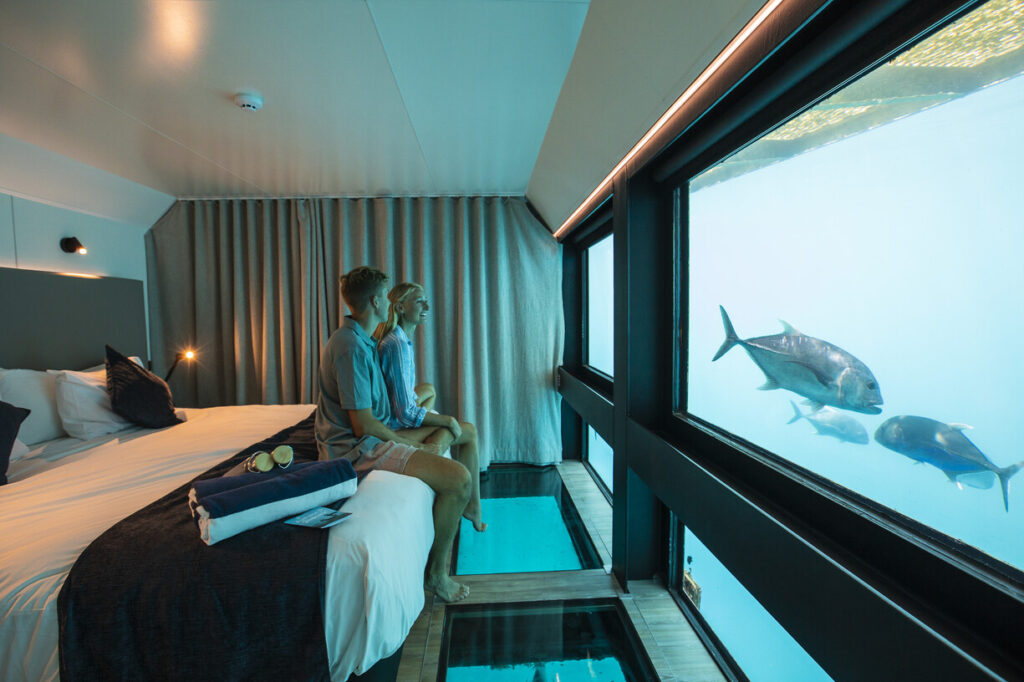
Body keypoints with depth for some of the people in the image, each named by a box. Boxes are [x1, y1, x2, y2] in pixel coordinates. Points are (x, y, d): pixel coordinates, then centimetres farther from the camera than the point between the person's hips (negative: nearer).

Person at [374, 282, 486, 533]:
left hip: (389, 416, 10)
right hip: (396, 430, -10)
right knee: (469, 431, -1)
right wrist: (448, 420, -15)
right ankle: (473, 507, 13)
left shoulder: (391, 335, 5)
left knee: (429, 389, 30)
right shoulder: (398, 345, -26)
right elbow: (406, 413, -27)